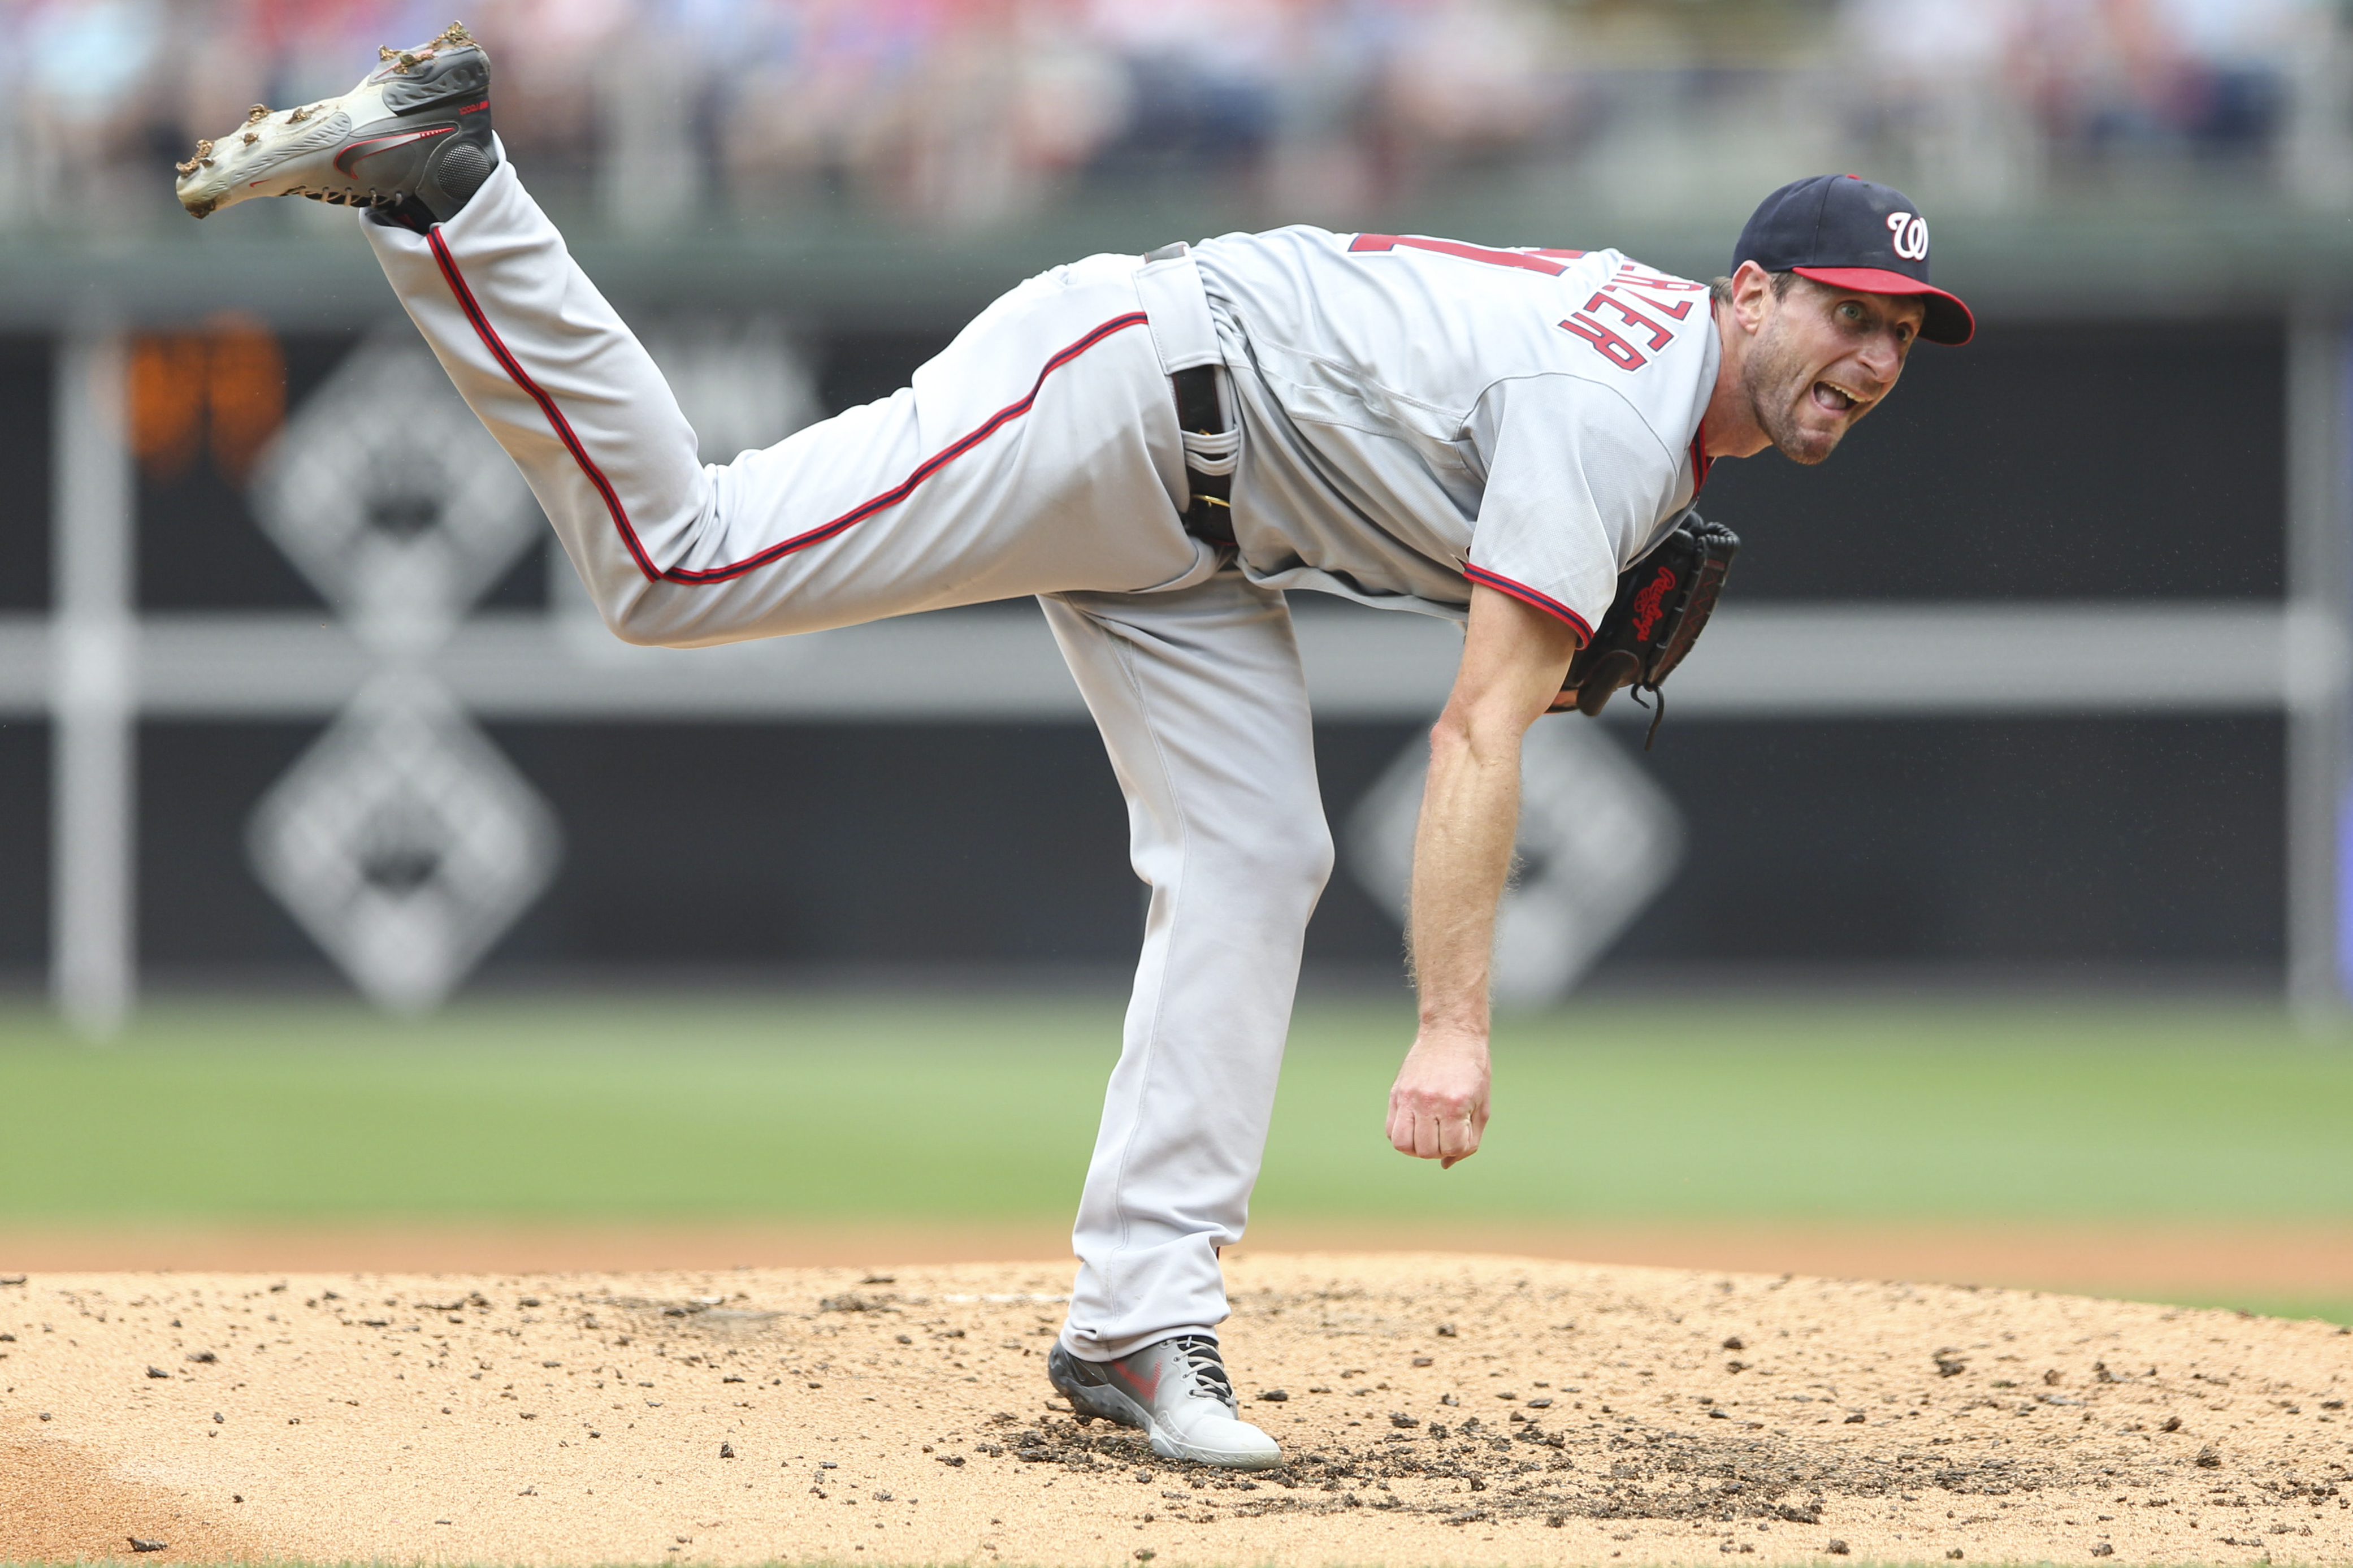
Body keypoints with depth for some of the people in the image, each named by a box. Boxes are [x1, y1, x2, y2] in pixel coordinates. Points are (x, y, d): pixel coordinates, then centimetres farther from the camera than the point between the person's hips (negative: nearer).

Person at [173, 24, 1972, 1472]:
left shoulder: (1670, 343, 7)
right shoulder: (1611, 415, -24)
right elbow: (1479, 732, -29)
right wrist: (1452, 1028, -32)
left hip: (1190, 539, 10)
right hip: (1111, 391, -10)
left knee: (1253, 865, 0)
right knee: (676, 562, -20)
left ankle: (1143, 1320, -1)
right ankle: (433, 176, -16)